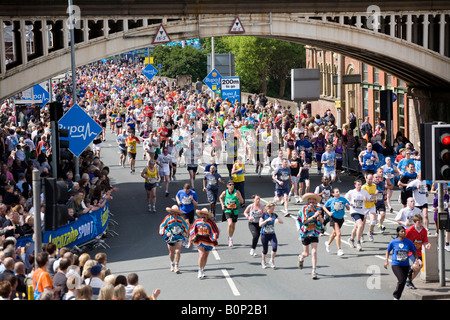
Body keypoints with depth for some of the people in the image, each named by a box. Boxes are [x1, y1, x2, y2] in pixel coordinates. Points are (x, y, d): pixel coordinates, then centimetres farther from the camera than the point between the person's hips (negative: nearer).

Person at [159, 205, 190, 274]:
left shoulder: (181, 218, 1)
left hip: (179, 237, 0)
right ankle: (172, 264, 39)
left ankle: (177, 267, -5)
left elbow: (186, 226, 15)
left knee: (178, 251, -13)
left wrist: (185, 232, -2)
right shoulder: (168, 218, -6)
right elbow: (162, 226, -3)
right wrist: (166, 233, -17)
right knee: (171, 252, 13)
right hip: (170, 237, 0)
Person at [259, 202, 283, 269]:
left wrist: (278, 220, -17)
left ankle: (272, 261, 0)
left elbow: (282, 222, 5)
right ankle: (263, 262, 31)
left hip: (272, 234, 3)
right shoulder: (264, 215, -8)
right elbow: (260, 224, -16)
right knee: (265, 249, 5)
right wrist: (267, 220, -28)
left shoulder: (274, 215, 3)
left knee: (275, 246, -18)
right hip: (264, 234, -3)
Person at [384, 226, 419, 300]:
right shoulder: (393, 242, -4)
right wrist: (386, 260, 3)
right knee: (401, 280, -20)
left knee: (403, 282, 6)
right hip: (395, 264, -3)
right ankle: (396, 296, -1)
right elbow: (388, 251, 11)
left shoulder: (409, 242, -1)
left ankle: (397, 297, 26)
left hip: (405, 265, 3)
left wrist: (417, 260, -5)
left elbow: (414, 252, 9)